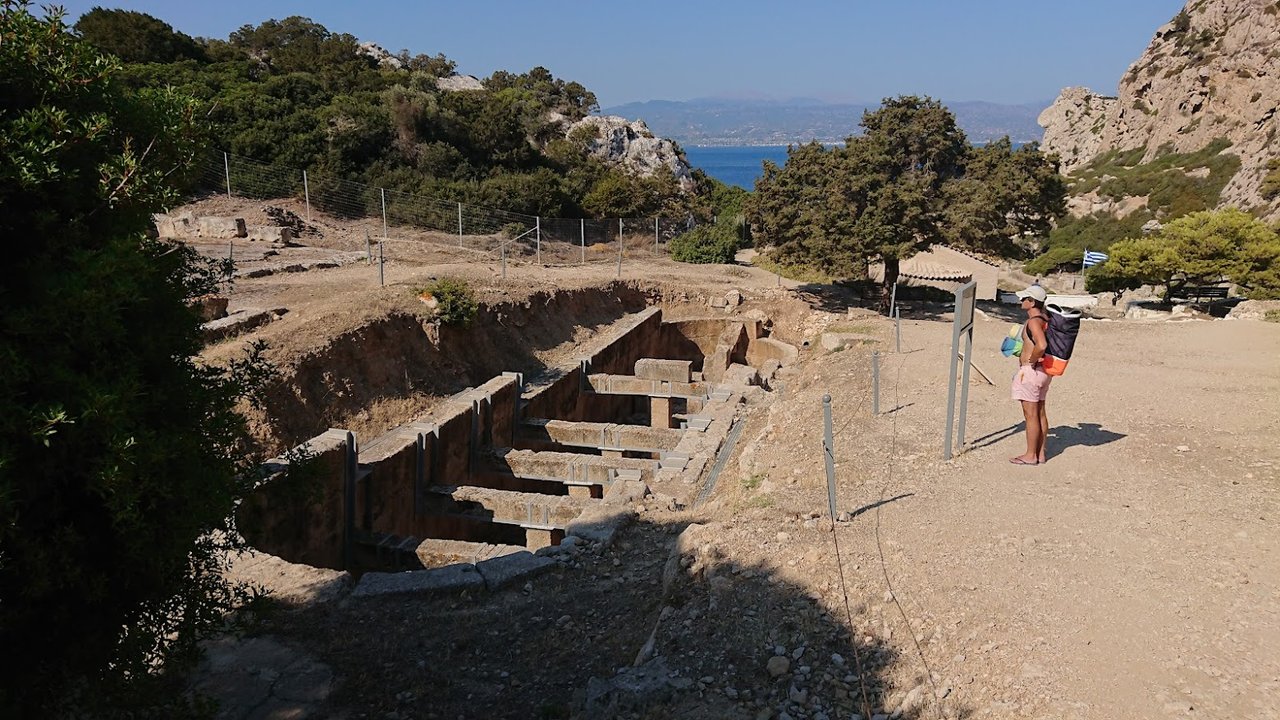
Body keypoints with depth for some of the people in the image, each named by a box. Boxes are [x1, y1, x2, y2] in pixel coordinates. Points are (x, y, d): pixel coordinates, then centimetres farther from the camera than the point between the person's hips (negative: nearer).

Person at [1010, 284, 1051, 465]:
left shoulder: (1033, 321, -20)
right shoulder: (1045, 318, 9)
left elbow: (1042, 345, -35)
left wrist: (1030, 361, -19)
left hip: (1031, 370, -10)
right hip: (1043, 370, 10)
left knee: (1031, 415, -1)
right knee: (1040, 413, 15)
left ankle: (1030, 455, 7)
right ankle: (1040, 453, 22)